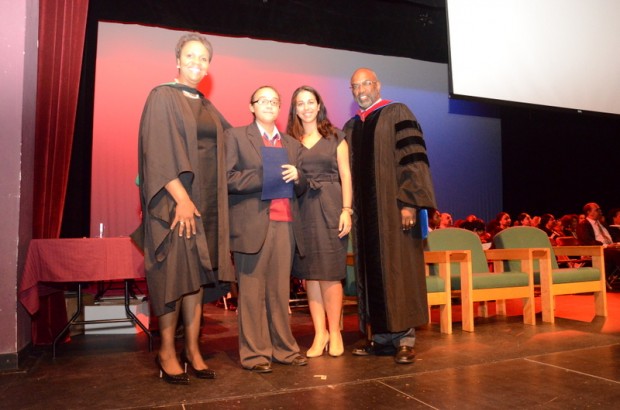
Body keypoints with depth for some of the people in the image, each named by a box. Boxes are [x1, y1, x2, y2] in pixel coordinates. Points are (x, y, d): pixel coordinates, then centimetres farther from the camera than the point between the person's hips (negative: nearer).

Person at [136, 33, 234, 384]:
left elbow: (230, 141, 29)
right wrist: (181, 197, -19)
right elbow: (157, 152, -12)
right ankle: (167, 351, 10)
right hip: (174, 198, -6)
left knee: (198, 275, 6)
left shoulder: (207, 107, 17)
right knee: (175, 273, -3)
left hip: (206, 200, 6)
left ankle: (193, 349, 14)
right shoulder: (163, 96, -2)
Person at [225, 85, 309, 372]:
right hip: (252, 224, -4)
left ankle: (283, 348, 16)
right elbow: (227, 178, -5)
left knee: (280, 290, 6)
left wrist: (296, 177, -2)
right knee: (252, 290, -1)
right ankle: (253, 353, 8)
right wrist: (265, 176, -11)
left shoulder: (292, 144, 21)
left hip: (285, 224, 4)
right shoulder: (235, 136, 7)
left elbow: (301, 188, 20)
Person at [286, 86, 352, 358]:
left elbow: (345, 175, 2)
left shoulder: (335, 136, 8)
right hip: (302, 209, 2)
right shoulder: (290, 140, 12)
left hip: (330, 207, -2)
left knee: (329, 272, -2)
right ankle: (319, 333, 12)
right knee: (309, 273, 3)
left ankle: (334, 332, 10)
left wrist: (346, 210, -7)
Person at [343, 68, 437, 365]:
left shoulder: (397, 114, 2)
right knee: (371, 273, 5)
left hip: (393, 208, -5)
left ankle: (404, 339, 3)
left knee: (398, 271, -4)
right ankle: (380, 338, 13)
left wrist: (409, 202, -18)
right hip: (364, 213, 6)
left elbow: (412, 158, -9)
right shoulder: (350, 127, 18)